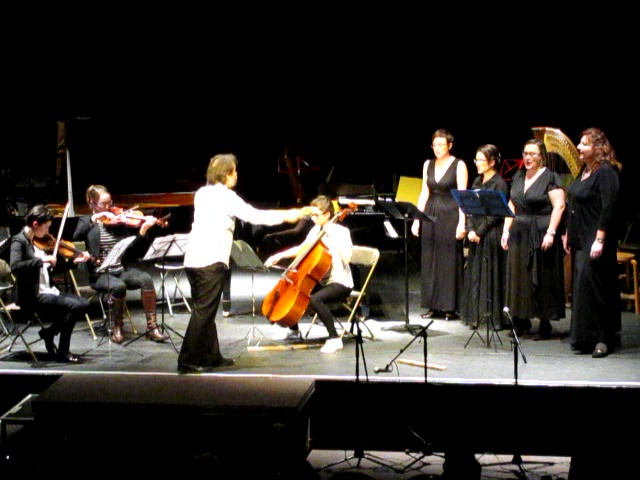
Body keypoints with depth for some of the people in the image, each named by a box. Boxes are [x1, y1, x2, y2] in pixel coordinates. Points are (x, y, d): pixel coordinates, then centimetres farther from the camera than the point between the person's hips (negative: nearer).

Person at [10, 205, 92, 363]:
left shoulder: (42, 242, 11)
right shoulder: (19, 241, -11)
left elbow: (52, 270, 16)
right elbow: (15, 266, -29)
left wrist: (74, 262, 6)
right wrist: (41, 260, -31)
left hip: (48, 291, 8)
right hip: (32, 296, -8)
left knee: (84, 304, -3)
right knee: (74, 306, -21)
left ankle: (49, 332, 10)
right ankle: (63, 352, -9)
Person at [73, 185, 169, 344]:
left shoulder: (119, 219, 10)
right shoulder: (86, 221, 7)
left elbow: (134, 248, 3)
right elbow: (76, 236, -16)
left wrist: (144, 230, -13)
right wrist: (93, 219, -20)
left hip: (125, 268, 2)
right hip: (101, 273, -2)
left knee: (146, 279, -27)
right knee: (118, 286, -34)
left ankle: (152, 327, -18)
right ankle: (117, 328, -10)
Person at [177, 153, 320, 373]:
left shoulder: (202, 193, 16)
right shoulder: (226, 196, -7)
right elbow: (255, 216, -11)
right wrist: (287, 215, -2)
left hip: (193, 259, 8)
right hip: (211, 261, -8)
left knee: (204, 311, 14)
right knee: (204, 312, -6)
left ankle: (212, 356, 20)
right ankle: (188, 361, -7)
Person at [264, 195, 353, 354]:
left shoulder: (341, 232, -13)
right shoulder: (316, 230, 7)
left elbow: (346, 258, -27)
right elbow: (301, 249, 19)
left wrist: (333, 238, -27)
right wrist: (279, 256, 7)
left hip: (341, 283, -8)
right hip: (321, 280, 8)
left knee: (314, 298, -35)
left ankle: (334, 338, -26)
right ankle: (294, 331, 26)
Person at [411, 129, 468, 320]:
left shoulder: (459, 165, -5)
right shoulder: (428, 165, 10)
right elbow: (424, 193, 12)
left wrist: (461, 222, -16)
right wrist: (417, 219, 6)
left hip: (450, 216, -5)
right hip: (431, 216, 5)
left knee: (450, 261, -3)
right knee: (430, 260, 5)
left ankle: (450, 307, 3)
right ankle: (433, 306, 12)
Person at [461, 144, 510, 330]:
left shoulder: (499, 183, -8)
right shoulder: (477, 181, 14)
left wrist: (480, 232, -13)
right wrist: (470, 230, -2)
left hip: (491, 236, -7)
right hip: (475, 236, 7)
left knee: (491, 276, -4)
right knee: (474, 275, 8)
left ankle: (496, 318, 2)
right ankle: (474, 316, 14)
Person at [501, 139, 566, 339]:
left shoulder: (551, 178, -6)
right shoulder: (518, 177, 13)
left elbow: (559, 206, -12)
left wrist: (551, 233, -19)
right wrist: (506, 230, 9)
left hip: (541, 236, -6)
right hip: (519, 235, 6)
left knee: (542, 280, -2)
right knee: (518, 277, 8)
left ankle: (545, 324, 5)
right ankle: (521, 321, 18)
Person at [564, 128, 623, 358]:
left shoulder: (606, 172, -13)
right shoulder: (584, 171, 14)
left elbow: (608, 208, -19)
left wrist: (599, 240, -23)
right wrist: (568, 235, 19)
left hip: (595, 241, -9)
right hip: (580, 240, 9)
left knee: (590, 286, -10)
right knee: (580, 287, 10)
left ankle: (602, 338, -3)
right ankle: (584, 338, 17)